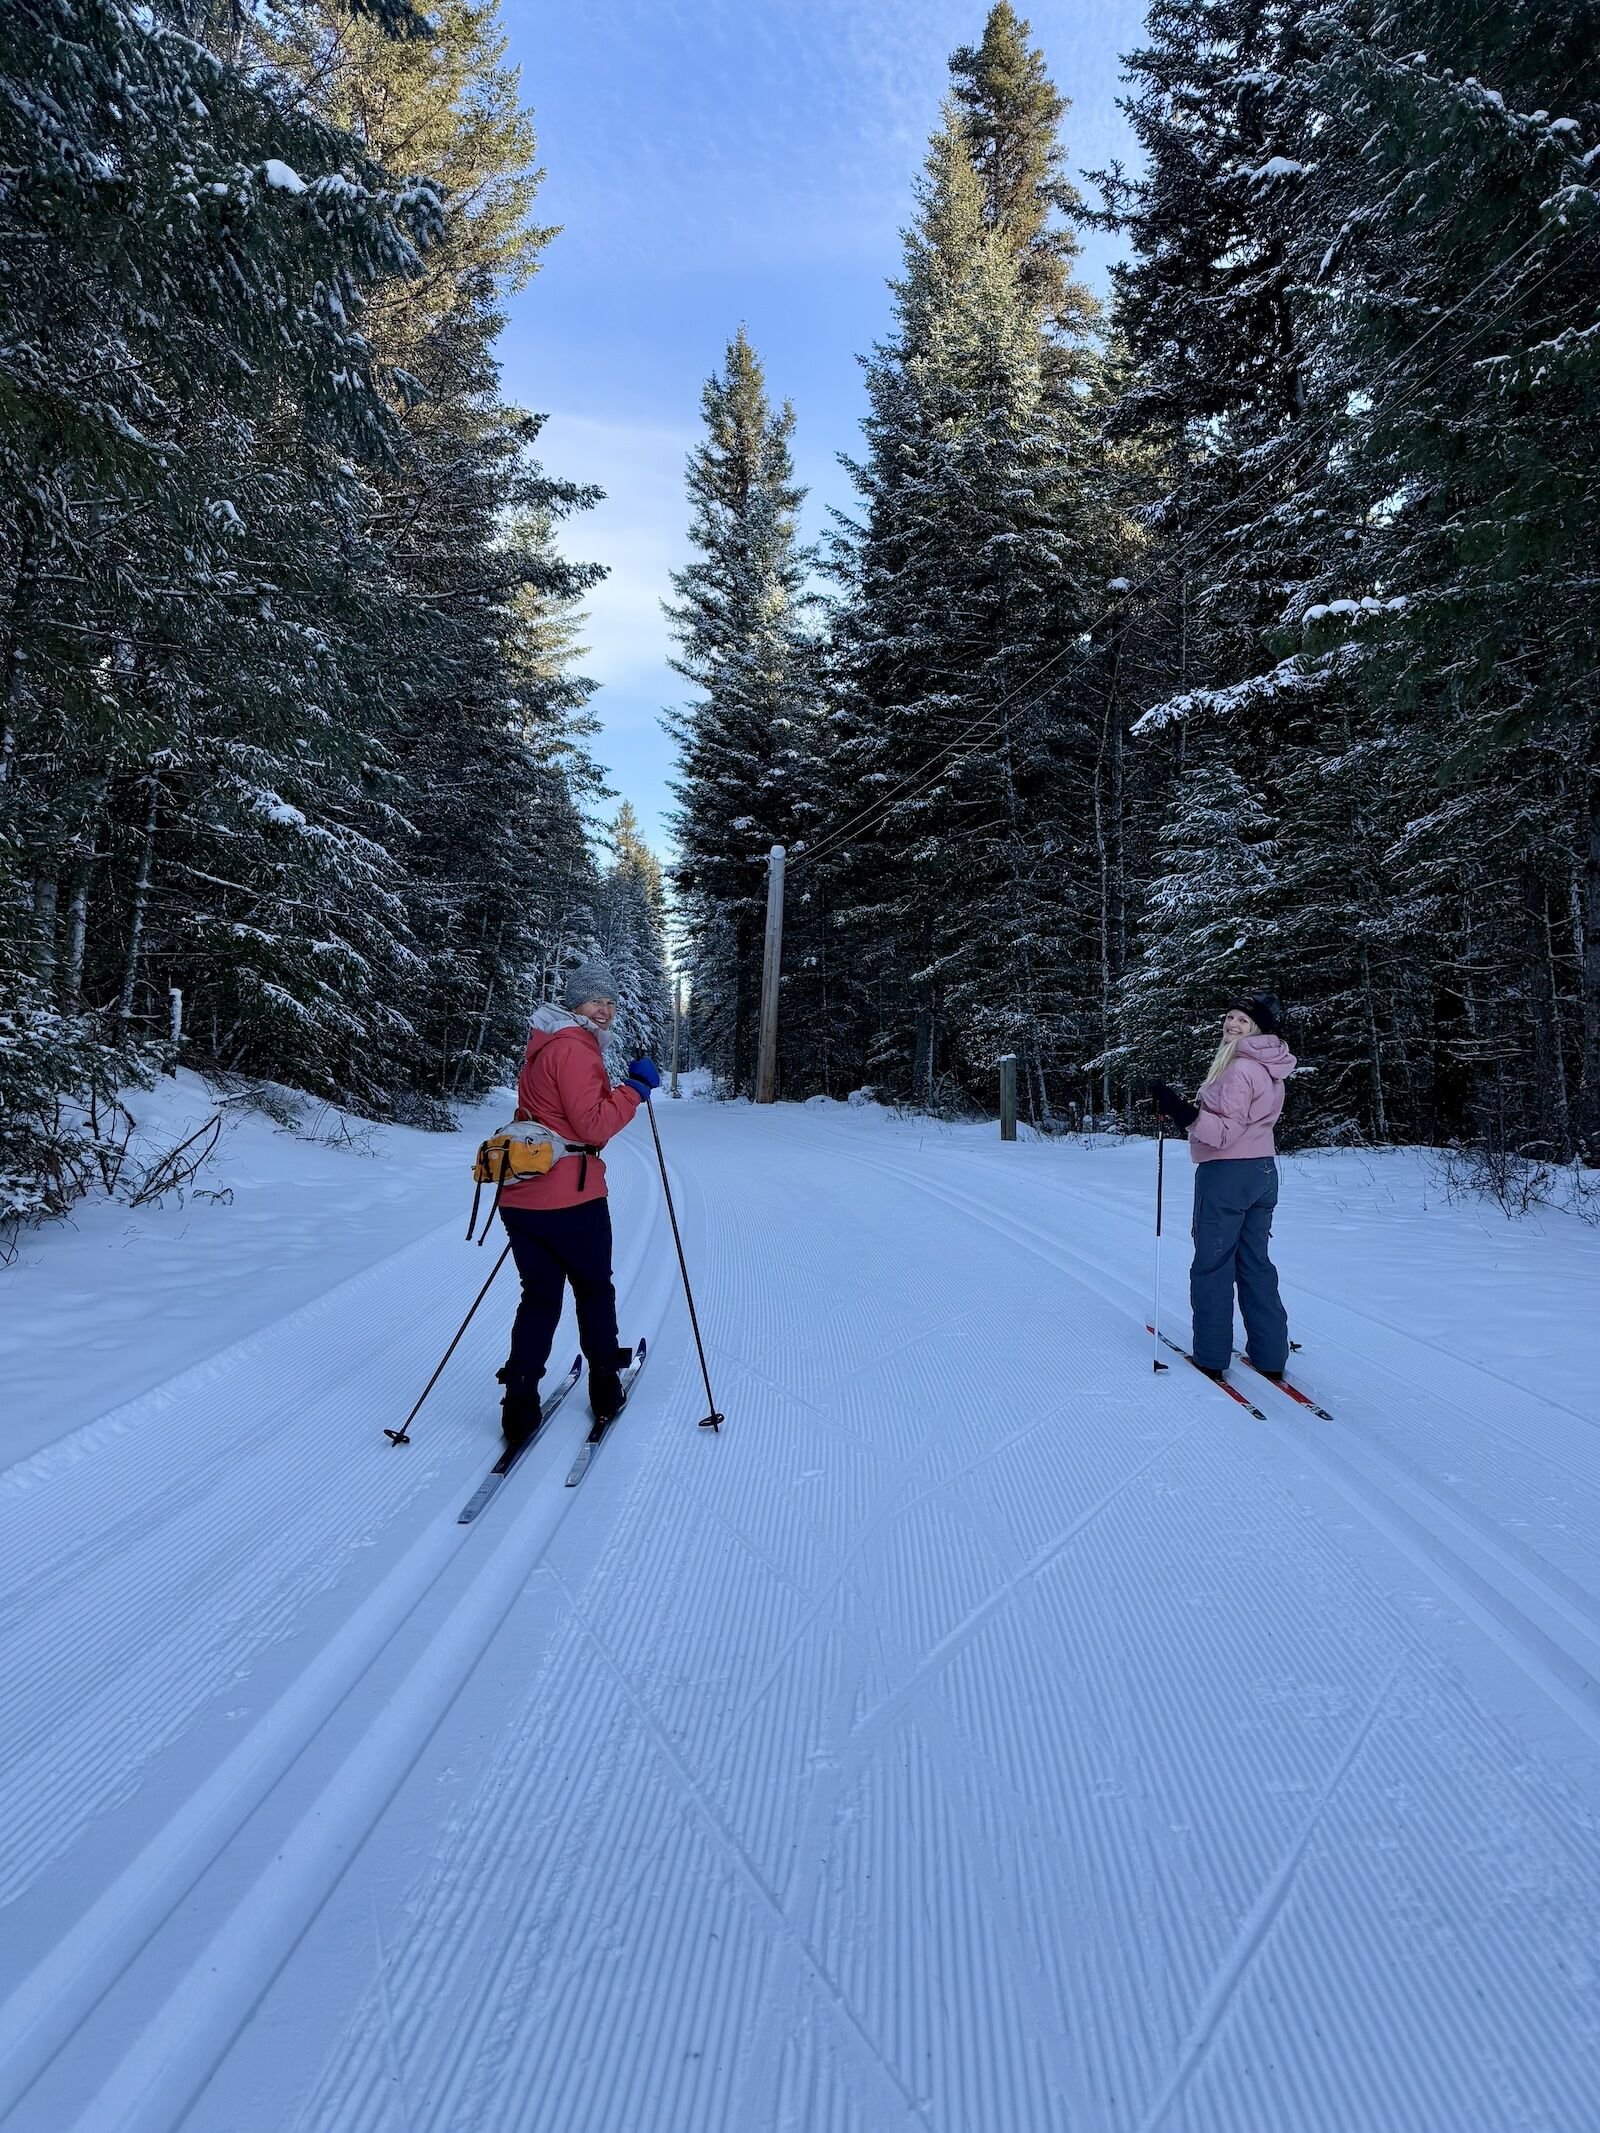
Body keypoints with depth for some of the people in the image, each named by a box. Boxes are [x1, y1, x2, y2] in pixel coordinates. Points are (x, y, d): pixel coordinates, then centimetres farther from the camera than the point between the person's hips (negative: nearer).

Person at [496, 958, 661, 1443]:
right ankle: (605, 1386, 26)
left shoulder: (544, 1044, 17)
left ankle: (520, 1404, 10)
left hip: (520, 1198, 8)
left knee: (538, 1297, 14)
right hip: (569, 1198, -7)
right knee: (594, 1289, 13)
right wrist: (636, 1088, -12)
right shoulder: (574, 1048, -14)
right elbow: (594, 1126, -18)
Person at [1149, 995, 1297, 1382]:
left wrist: (1179, 1109, -30)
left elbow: (1223, 1133, -24)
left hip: (1225, 1175, -9)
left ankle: (1211, 1357, 10)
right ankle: (1270, 1356, 20)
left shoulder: (1239, 1069, -20)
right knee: (1255, 1263, 15)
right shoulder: (1268, 1070, 10)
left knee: (1211, 1265, 2)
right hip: (1263, 1171, 9)